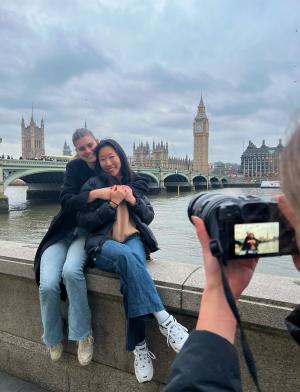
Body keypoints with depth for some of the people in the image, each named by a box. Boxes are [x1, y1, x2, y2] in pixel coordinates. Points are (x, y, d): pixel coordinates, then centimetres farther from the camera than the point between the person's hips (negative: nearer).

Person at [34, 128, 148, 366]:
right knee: (48, 284, -21)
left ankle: (83, 334, -11)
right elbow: (67, 201, -12)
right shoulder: (75, 168, 1)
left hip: (88, 234, -1)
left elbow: (143, 184, -7)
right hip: (63, 234, 1)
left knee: (71, 271, -32)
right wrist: (96, 193, -28)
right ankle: (53, 339, 9)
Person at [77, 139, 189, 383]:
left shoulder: (133, 182, 17)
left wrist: (133, 200, -4)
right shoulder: (93, 185, 9)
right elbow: (84, 222, 0)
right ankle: (164, 320, -40)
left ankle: (139, 345, -29)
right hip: (103, 245, -2)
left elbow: (149, 216, 15)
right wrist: (112, 203, -9)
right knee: (126, 255, -39)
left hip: (133, 239, 2)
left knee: (130, 271, -34)